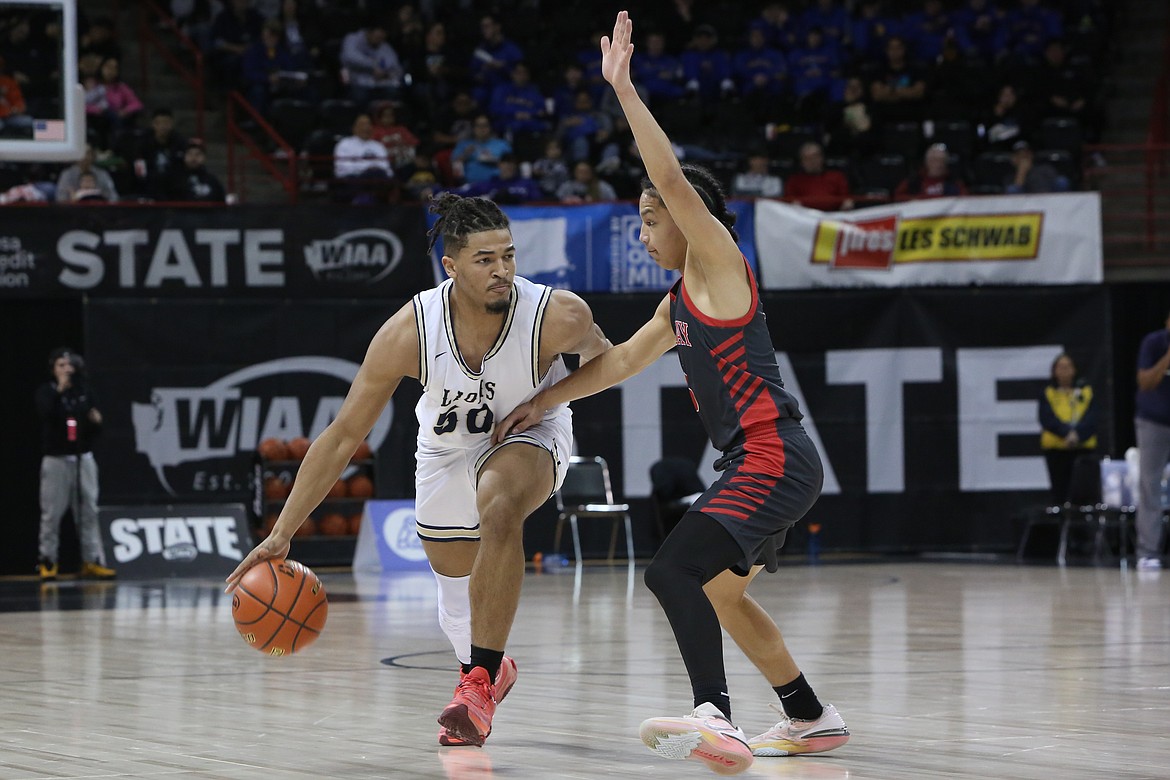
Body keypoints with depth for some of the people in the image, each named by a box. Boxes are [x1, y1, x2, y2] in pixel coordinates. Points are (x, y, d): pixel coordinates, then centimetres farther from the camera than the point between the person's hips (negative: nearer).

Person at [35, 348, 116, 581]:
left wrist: (96, 422, -8)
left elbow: (95, 431, 13)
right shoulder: (46, 392, -1)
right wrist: (59, 390, -28)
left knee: (88, 512, 3)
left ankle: (92, 560, 6)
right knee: (52, 514, -2)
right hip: (56, 459, -3)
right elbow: (46, 414, -23)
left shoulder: (84, 391, 9)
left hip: (83, 458, 4)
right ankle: (47, 562, 5)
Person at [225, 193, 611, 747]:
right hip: (447, 447, 3)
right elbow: (343, 436, -22)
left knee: (500, 506, -37)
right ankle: (489, 667, 54)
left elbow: (599, 354, -5)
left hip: (528, 435, -2)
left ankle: (478, 681, -28)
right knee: (457, 603, 17)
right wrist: (281, 534, -23)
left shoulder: (559, 317, -33)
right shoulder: (410, 332, -31)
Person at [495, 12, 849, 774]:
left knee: (675, 570, -25)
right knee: (721, 591, 24)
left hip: (774, 460, -11)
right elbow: (622, 359, 30)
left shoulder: (719, 265, -6)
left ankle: (715, 715, -40)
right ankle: (811, 718, 35)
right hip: (760, 462, 11)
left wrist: (625, 89, -18)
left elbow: (674, 180, -19)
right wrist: (545, 401, 28)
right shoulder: (682, 299, 20)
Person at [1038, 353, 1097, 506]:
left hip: (1084, 446, 1)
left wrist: (1077, 433, -17)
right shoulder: (1048, 394, 8)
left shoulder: (1086, 391, 10)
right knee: (1059, 491, 0)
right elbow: (1048, 419, -6)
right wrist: (1067, 432, -19)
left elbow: (1091, 419, 0)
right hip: (1056, 448, -1)